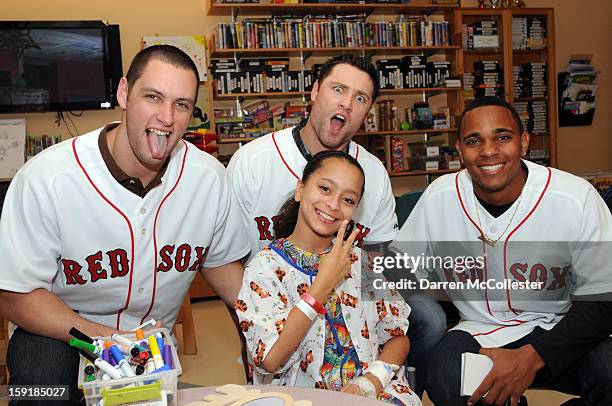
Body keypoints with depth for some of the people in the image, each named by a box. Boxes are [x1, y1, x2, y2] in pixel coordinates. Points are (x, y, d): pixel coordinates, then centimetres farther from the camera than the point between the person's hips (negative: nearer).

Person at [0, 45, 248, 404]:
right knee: (42, 376, -32)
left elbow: (220, 262, 3)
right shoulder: (46, 178, -25)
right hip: (57, 336, -3)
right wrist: (108, 340, -28)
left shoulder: (210, 177, -13)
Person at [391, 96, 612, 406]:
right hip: (477, 331, 1)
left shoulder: (576, 198, -15)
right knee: (445, 380, -30)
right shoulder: (438, 198, -9)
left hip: (555, 331, 0)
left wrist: (531, 358, -21)